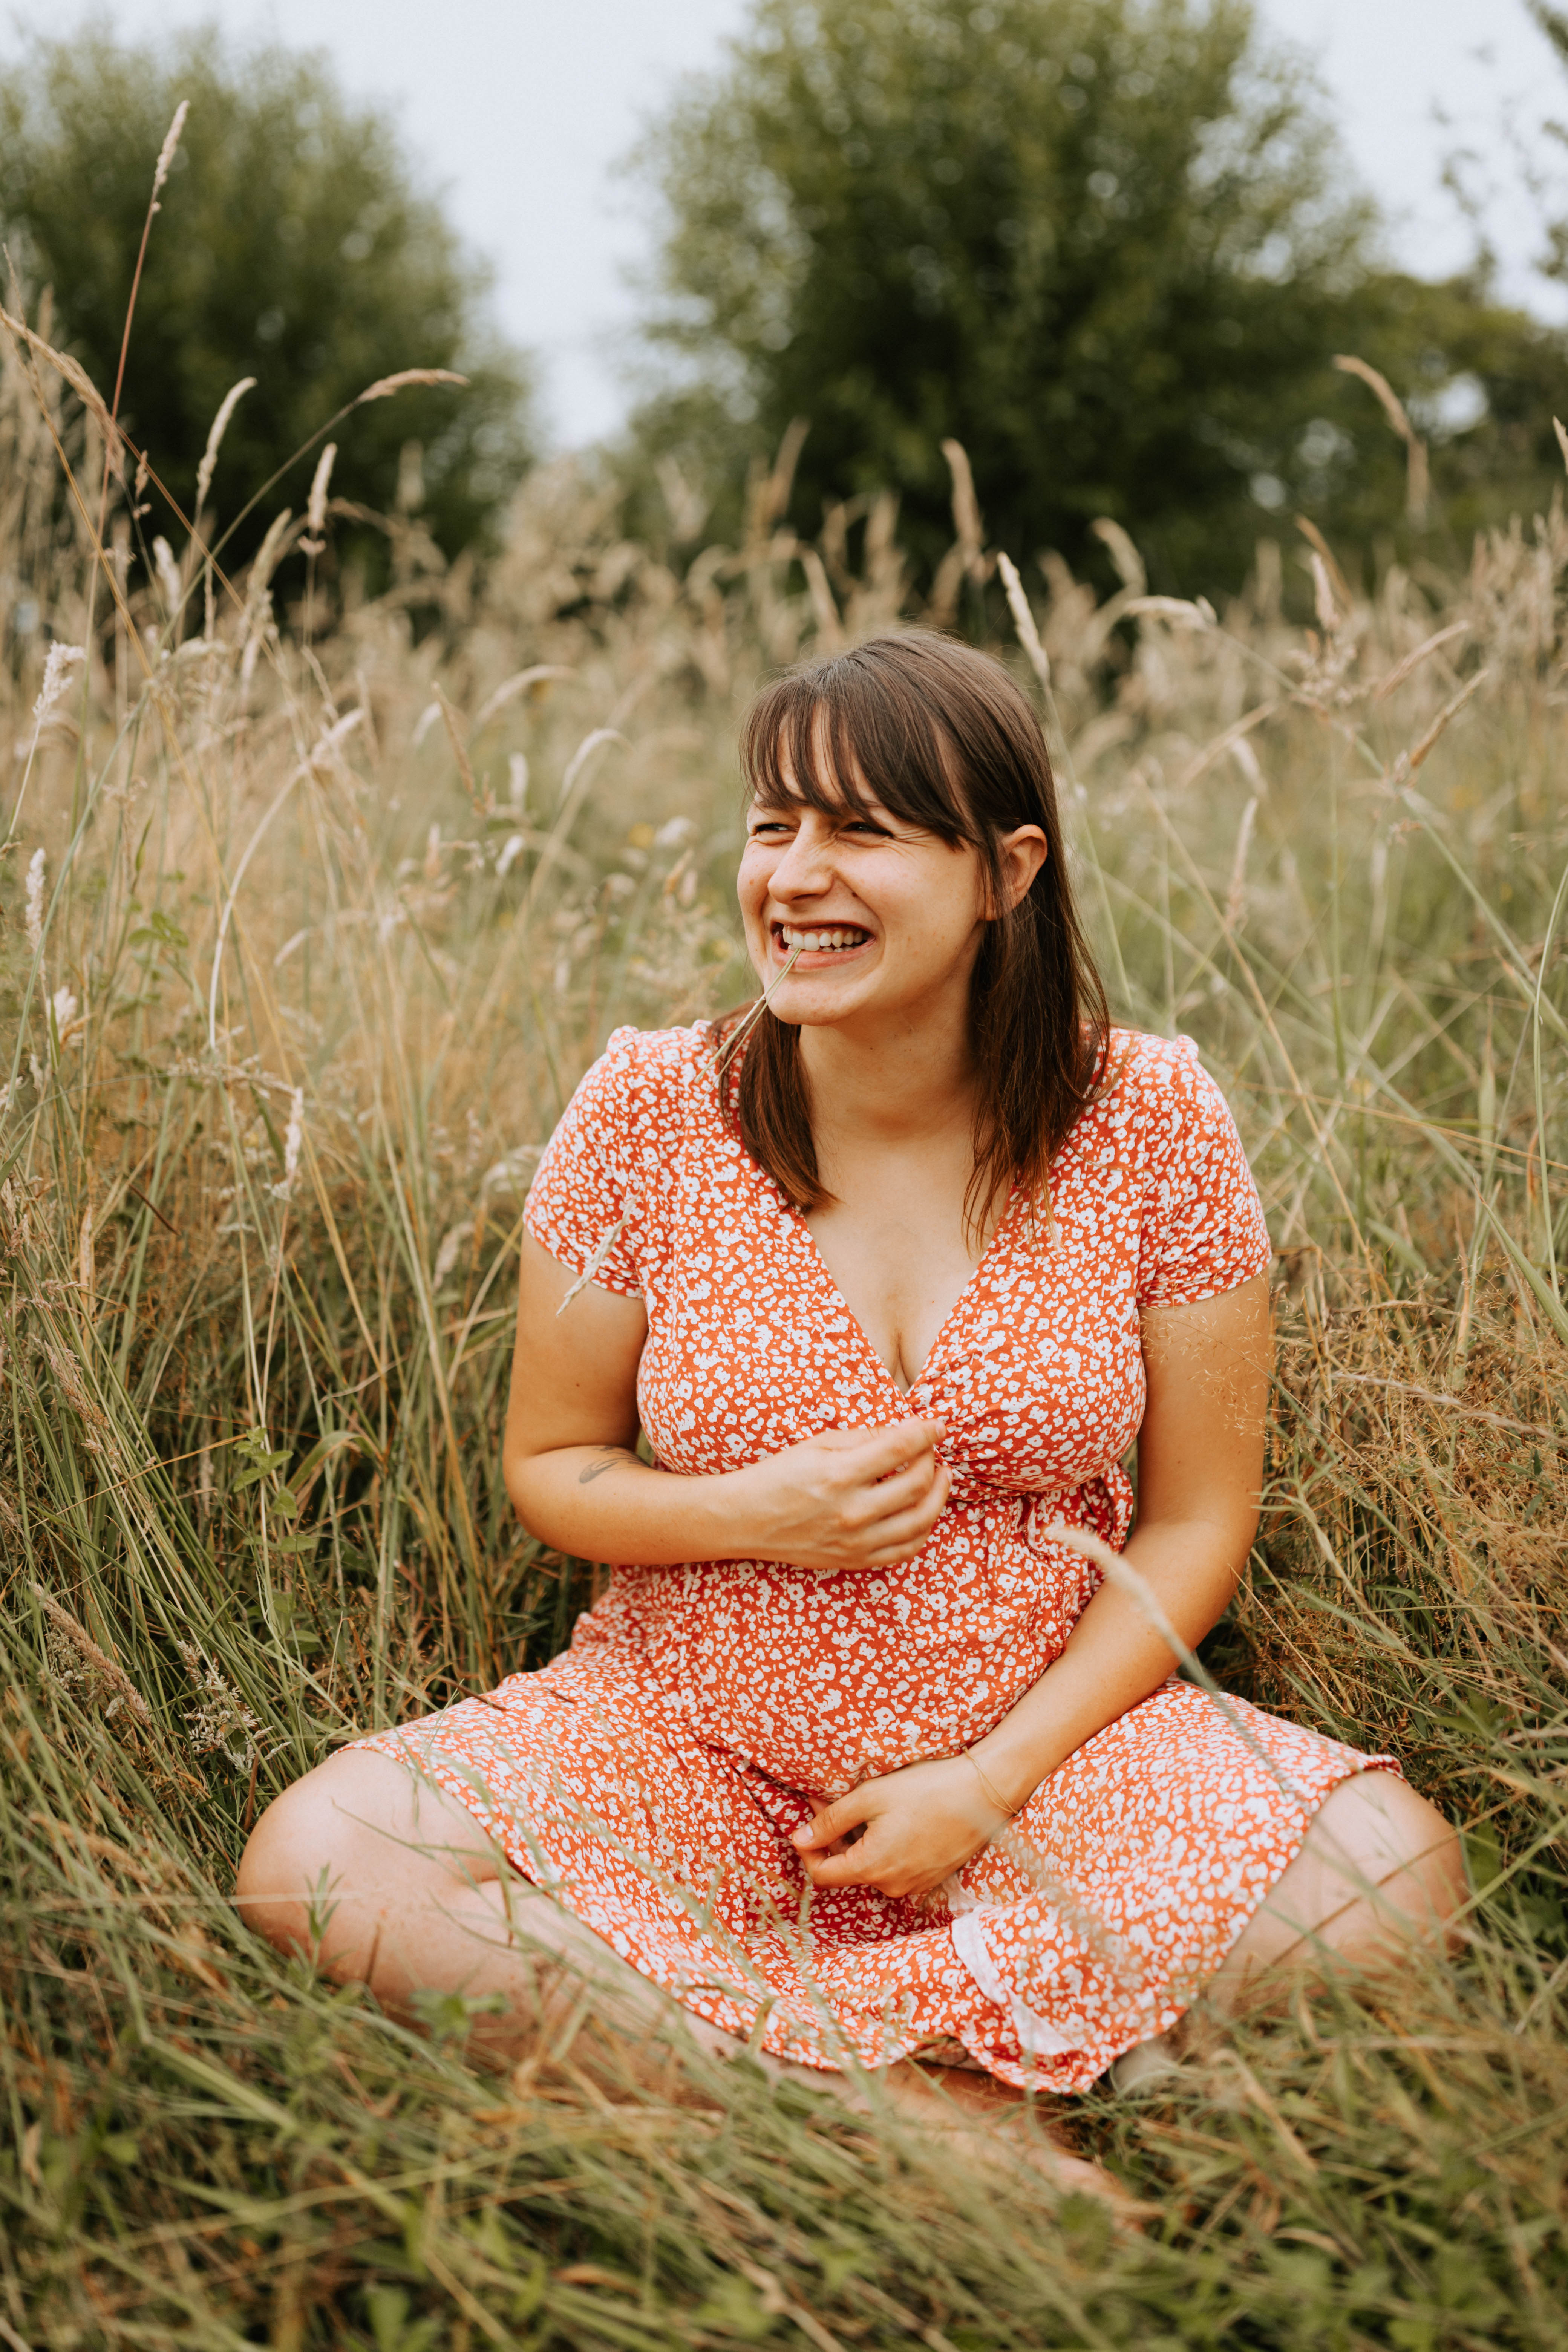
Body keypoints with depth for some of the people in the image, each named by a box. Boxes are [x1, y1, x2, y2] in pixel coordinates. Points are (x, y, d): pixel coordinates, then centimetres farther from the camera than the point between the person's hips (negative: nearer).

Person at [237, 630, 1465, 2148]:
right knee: (315, 1864, -24)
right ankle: (921, 2093, -22)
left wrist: (992, 1783, -13)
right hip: (683, 1731, 1)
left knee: (1399, 1872, -26)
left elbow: (1197, 1521, -2)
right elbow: (548, 1462, 4)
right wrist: (748, 1520, -17)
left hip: (1049, 1730, 0)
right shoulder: (647, 1112, -7)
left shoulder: (1151, 1121, -7)